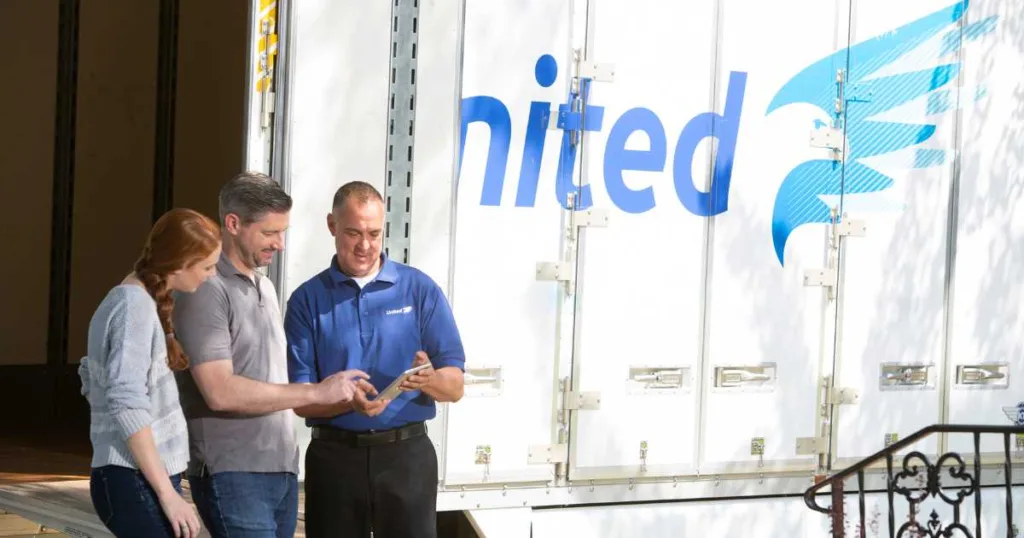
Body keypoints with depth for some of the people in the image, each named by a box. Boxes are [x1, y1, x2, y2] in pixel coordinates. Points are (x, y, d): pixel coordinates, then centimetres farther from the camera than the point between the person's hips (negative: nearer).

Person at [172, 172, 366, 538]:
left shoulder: (265, 287, 17)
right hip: (234, 476, -8)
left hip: (281, 469, 8)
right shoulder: (206, 291, -11)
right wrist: (315, 393, -16)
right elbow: (220, 392, -19)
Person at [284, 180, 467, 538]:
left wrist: (430, 380, -22)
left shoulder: (420, 290, 3)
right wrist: (348, 402, -23)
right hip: (334, 456, 0)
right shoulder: (307, 300, 2)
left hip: (407, 454, 0)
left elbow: (455, 387, 0)